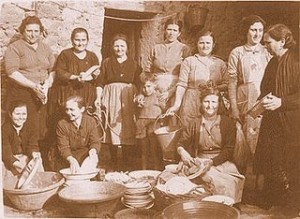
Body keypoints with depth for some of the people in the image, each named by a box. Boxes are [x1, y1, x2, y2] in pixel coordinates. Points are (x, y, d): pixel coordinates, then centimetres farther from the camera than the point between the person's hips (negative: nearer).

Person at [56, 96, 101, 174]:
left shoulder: (91, 121, -2)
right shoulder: (62, 124, -7)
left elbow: (95, 142, -5)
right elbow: (63, 148, -12)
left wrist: (93, 150, -32)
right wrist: (72, 160, -34)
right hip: (68, 163, -1)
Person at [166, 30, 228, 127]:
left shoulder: (220, 63, 13)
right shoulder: (189, 61, 4)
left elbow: (226, 85, 9)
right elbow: (182, 85, -1)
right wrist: (176, 105, -12)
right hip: (191, 104, -2)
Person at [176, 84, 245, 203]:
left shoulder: (228, 122, 6)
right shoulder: (194, 124, 13)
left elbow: (229, 149, -1)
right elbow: (181, 144, 11)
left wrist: (211, 161, -15)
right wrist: (182, 152, -14)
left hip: (222, 163, -1)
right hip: (199, 162, 1)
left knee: (227, 185, -31)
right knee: (210, 177, -31)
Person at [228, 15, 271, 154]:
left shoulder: (267, 52, 9)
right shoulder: (237, 53, 2)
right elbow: (232, 83, -1)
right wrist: (234, 108, -6)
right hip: (246, 100, -2)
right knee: (249, 136, -1)